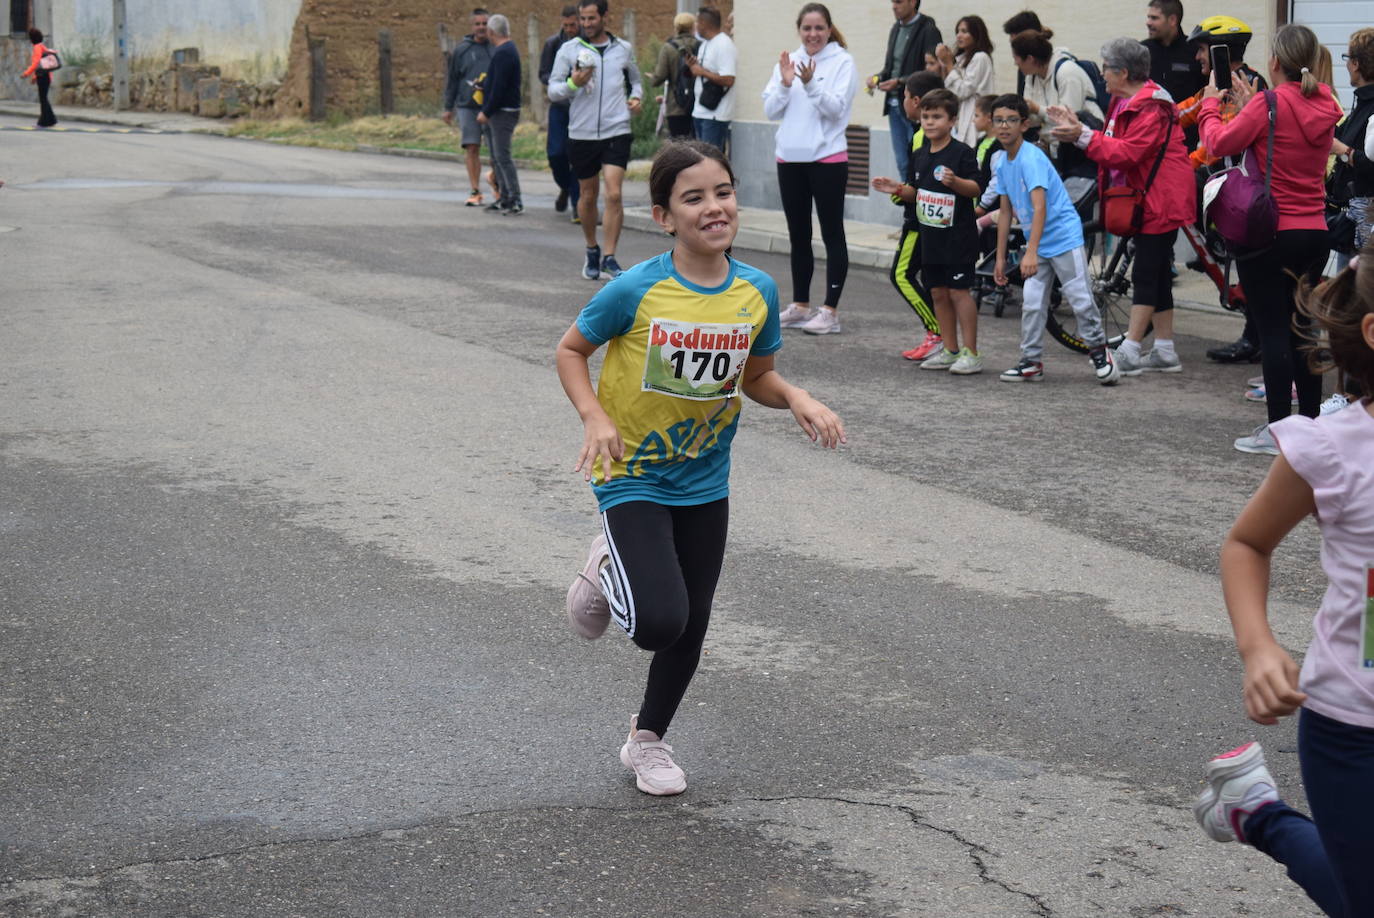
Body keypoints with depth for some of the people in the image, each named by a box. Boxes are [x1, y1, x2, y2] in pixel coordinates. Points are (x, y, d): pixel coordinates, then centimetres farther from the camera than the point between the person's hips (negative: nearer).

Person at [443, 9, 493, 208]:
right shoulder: (462, 50, 6)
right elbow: (452, 80, 11)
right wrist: (448, 107, 10)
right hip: (467, 107, 0)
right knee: (472, 148, -4)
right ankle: (475, 191, -1)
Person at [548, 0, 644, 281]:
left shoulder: (623, 49, 8)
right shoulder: (569, 50, 3)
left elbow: (635, 80, 24)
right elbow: (553, 90, 2)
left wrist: (635, 97, 3)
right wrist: (573, 84, -17)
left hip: (616, 132, 0)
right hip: (581, 134, 1)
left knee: (614, 194, -13)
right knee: (588, 196, 11)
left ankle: (609, 258, -7)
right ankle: (592, 251, 30)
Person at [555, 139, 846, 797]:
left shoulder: (757, 291, -6)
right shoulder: (636, 291, -18)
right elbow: (570, 352, -5)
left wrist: (795, 398, -11)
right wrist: (594, 417, -20)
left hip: (704, 480, 5)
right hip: (632, 476, -5)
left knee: (691, 627, 12)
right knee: (660, 622, -19)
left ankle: (647, 741, 37)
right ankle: (609, 571, 16)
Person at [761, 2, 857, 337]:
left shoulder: (842, 62, -5)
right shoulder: (788, 61, 8)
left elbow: (836, 108, -15)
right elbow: (770, 111, 3)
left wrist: (811, 84, -27)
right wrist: (785, 83, -12)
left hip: (827, 158, -5)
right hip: (789, 158, 5)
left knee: (832, 234, -1)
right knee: (798, 235, 13)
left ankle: (830, 310, 0)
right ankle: (800, 305, 23)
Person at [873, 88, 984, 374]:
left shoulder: (962, 152, -9)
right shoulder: (919, 156, 12)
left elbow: (976, 188, -13)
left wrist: (954, 181, -30)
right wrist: (898, 189, 1)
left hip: (957, 236, -7)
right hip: (930, 235, 7)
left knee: (958, 291, -7)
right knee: (938, 292, 10)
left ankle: (971, 353, -1)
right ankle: (950, 350, 20)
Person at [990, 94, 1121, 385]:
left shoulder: (1031, 159, -20)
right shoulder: (1002, 163, 5)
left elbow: (1039, 208, -30)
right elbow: (1005, 211, 14)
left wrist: (1031, 252, -38)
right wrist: (1000, 258, 13)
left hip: (1065, 238, -8)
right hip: (1036, 244, 8)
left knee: (1081, 300, -4)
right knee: (1032, 304, 5)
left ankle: (1098, 350, 12)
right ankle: (1032, 361, 12)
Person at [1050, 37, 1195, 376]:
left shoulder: (1150, 109, -19)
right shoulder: (1128, 103, 14)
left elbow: (1126, 153, -27)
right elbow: (1117, 147, 10)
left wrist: (1083, 136, -27)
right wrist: (1077, 130, 2)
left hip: (1161, 201, -11)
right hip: (1149, 198, 11)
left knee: (1146, 274, -9)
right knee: (1156, 274, 11)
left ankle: (1130, 352, -10)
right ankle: (1165, 351, 16)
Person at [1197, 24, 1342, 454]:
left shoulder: (1269, 104, -14)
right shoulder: (1324, 107, 6)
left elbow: (1221, 143, -10)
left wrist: (1210, 103, 6)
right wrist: (1249, 107, 17)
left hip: (1269, 235, -6)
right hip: (1315, 234, 6)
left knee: (1273, 331, -3)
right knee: (1303, 331, 14)